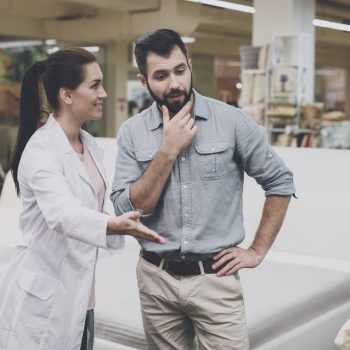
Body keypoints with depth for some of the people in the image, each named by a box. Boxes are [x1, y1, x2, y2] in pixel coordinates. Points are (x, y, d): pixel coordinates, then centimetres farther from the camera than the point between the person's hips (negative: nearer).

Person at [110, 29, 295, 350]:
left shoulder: (232, 121, -6)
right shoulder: (132, 132, -1)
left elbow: (280, 182, 1)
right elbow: (126, 210, -9)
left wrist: (257, 251, -2)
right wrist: (168, 150, -16)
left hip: (215, 278, -2)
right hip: (156, 279, 2)